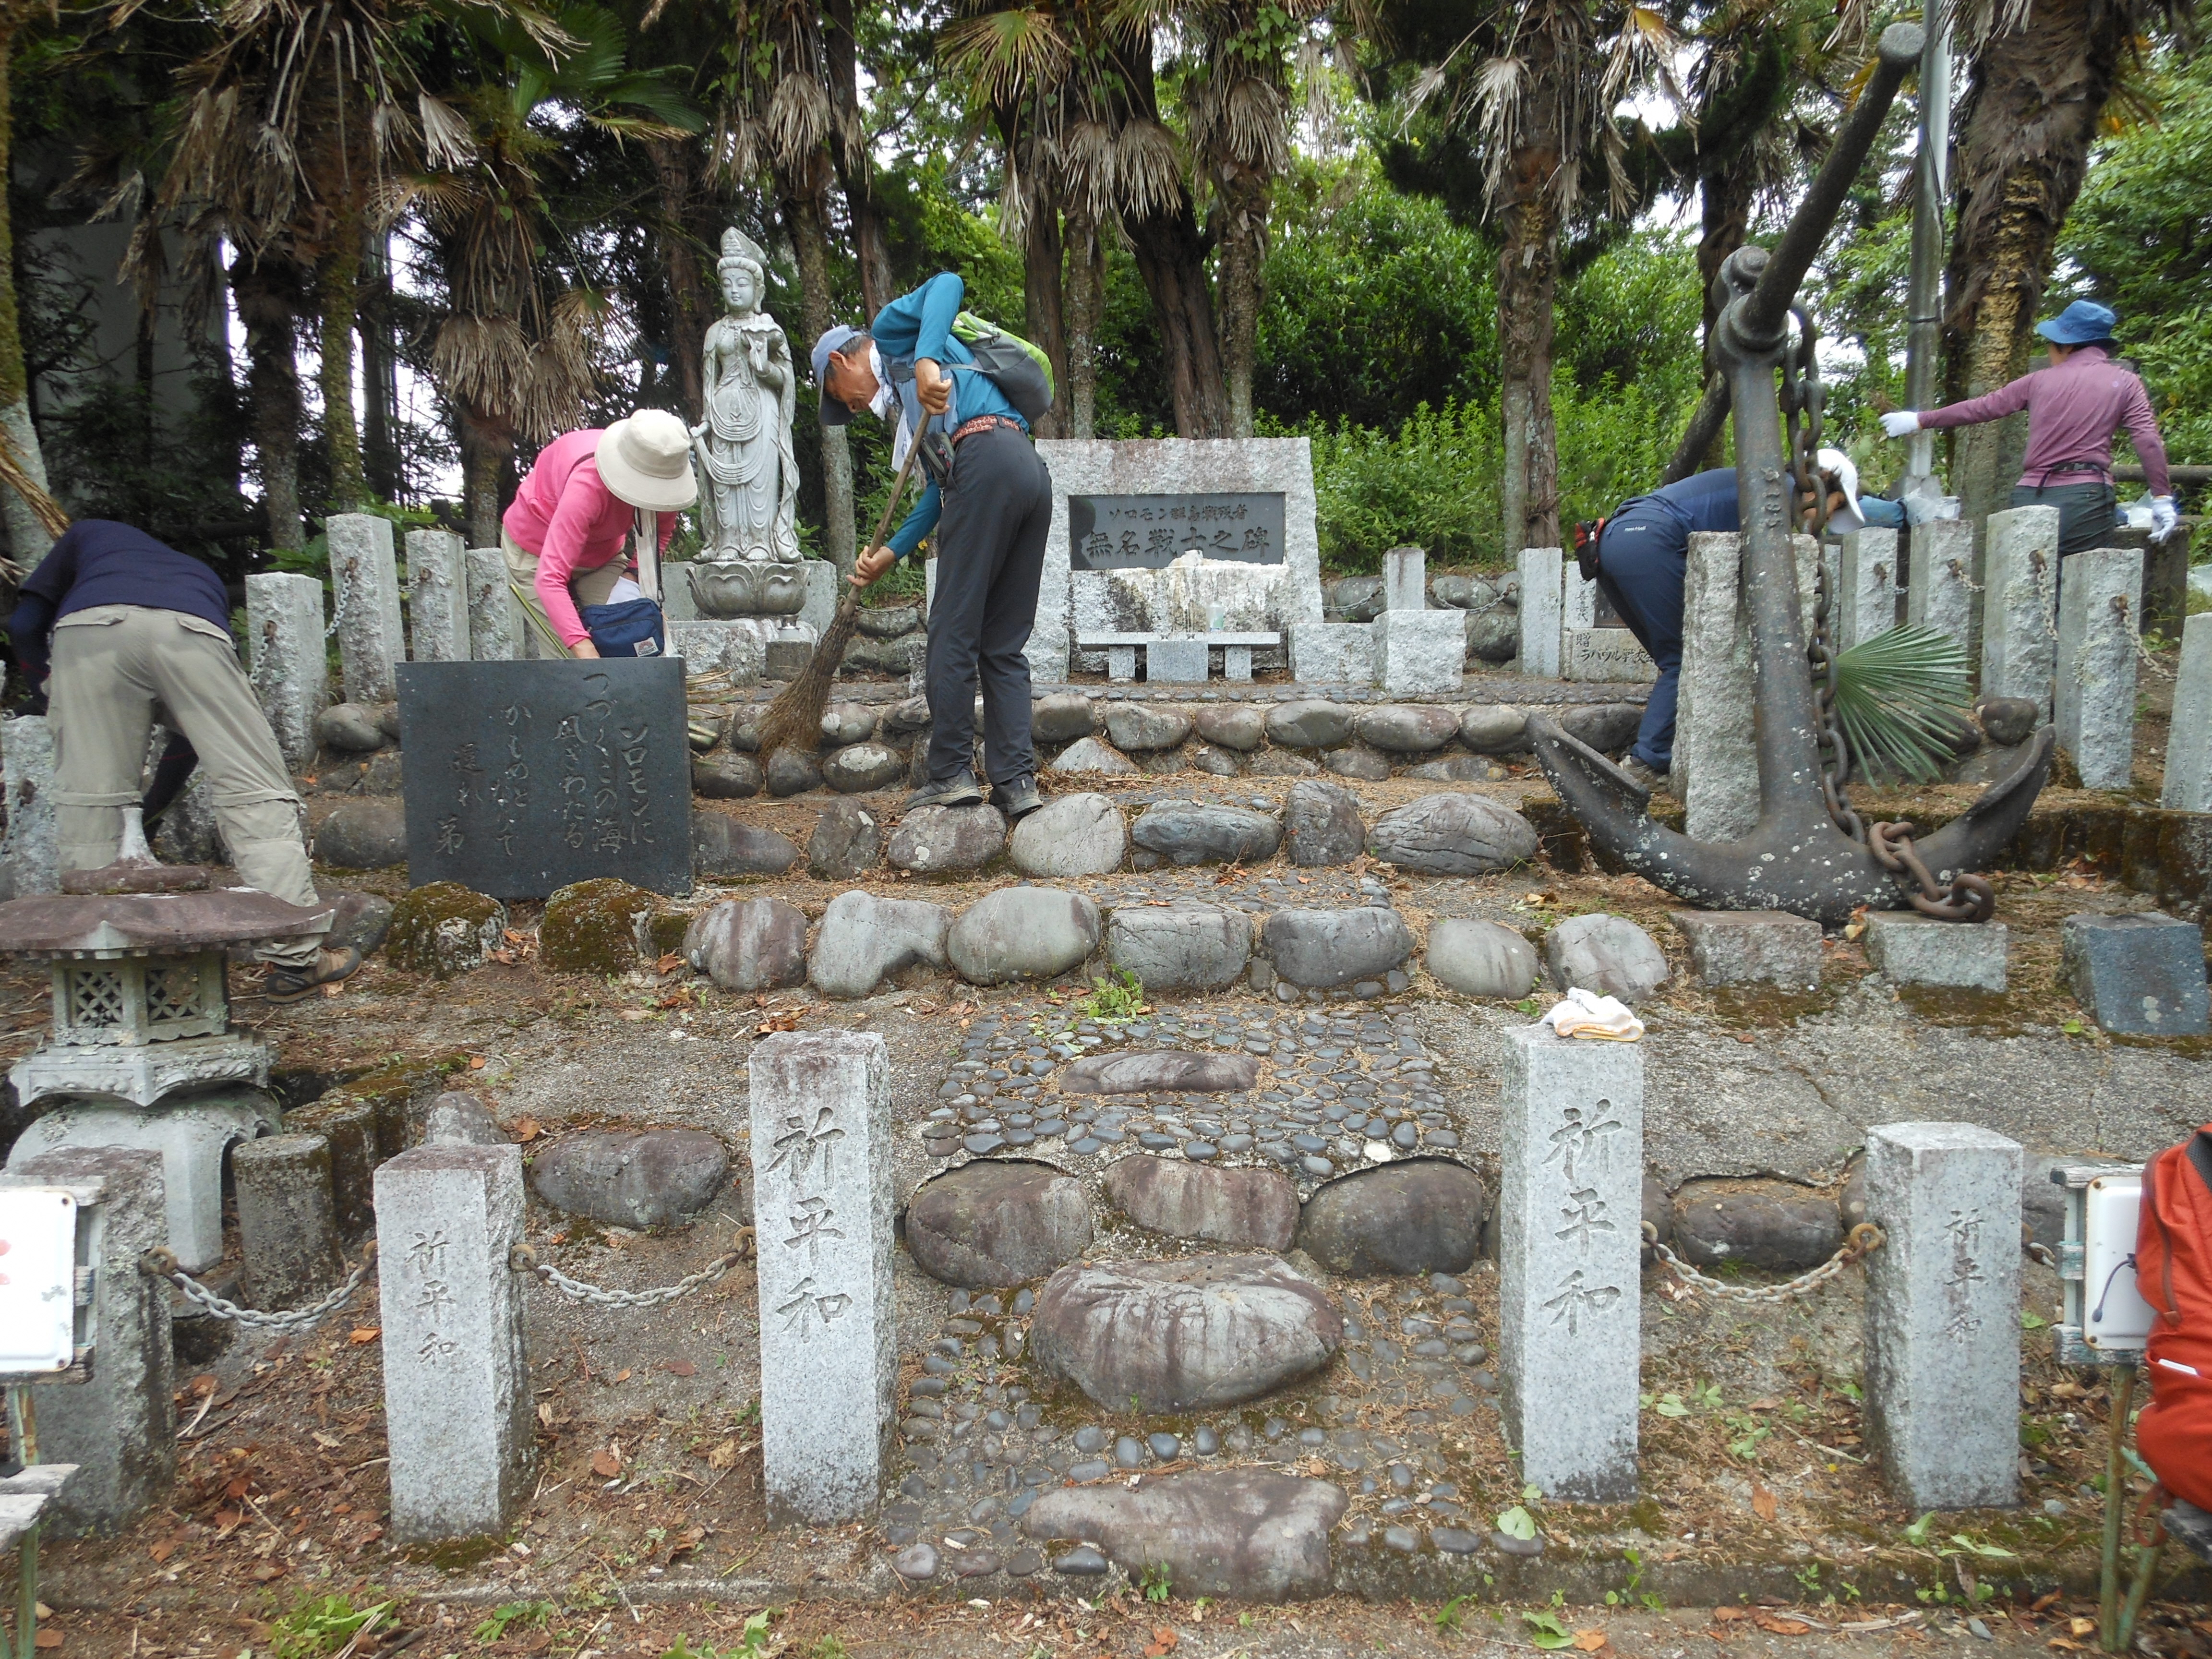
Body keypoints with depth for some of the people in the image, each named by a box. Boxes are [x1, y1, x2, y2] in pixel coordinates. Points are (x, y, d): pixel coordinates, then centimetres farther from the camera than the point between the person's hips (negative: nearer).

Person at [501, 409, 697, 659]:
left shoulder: (667, 479, -24)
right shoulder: (587, 487, -41)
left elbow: (662, 531, -2)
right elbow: (550, 579, -46)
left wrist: (632, 578, -20)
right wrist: (584, 649, -56)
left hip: (604, 551, 5)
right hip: (537, 552, -5)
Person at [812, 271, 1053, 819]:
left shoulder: (891, 335, 16)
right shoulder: (900, 396, 37)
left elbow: (947, 285, -4)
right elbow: (940, 489, 27)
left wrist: (928, 361, -17)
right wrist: (889, 553, 22)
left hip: (986, 461, -9)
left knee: (954, 634, -2)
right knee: (1004, 645, 7)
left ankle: (950, 773, 1)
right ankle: (1016, 782, 4)